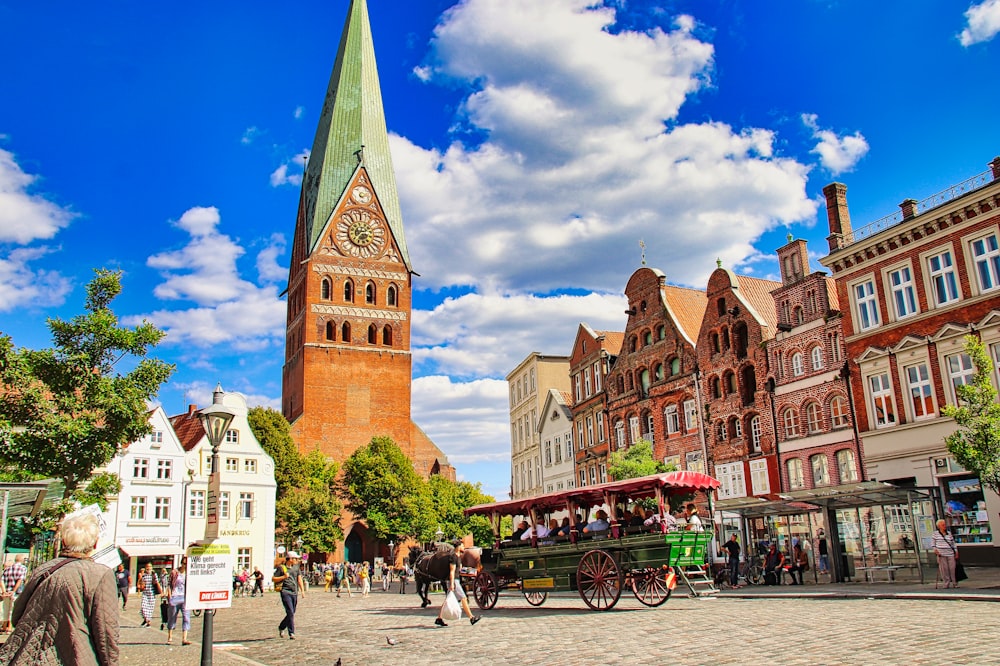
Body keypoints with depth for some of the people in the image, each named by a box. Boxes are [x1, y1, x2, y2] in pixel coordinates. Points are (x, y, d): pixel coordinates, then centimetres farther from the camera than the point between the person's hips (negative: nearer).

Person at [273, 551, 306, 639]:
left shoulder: (296, 567, 14)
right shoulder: (281, 568, 0)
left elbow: (299, 579, 9)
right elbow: (273, 579, 1)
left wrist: (302, 590, -1)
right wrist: (283, 577, -13)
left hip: (295, 593, 6)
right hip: (285, 592, -5)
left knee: (292, 613, 11)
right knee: (290, 613, -14)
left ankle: (281, 627, 35)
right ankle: (291, 633, -10)